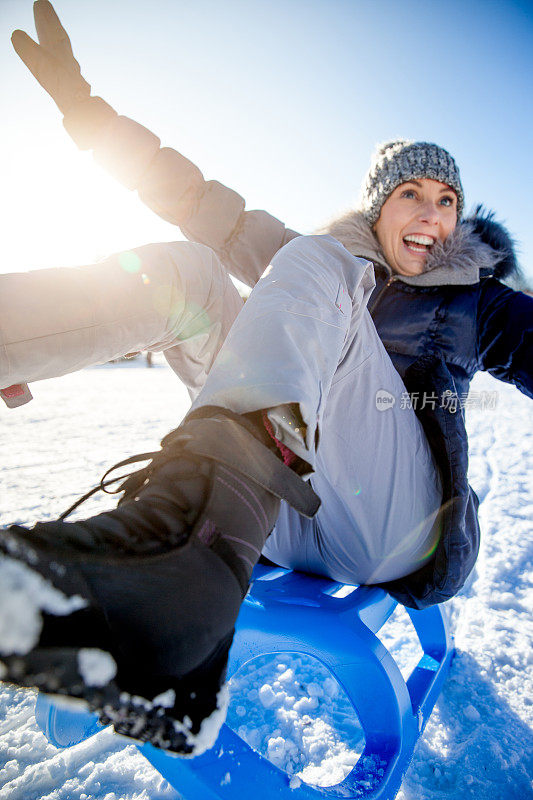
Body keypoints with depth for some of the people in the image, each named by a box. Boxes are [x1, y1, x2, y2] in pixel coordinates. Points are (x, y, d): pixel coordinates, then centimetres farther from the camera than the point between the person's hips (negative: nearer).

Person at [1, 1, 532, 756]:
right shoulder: (333, 259, 23)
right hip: (278, 513, 2)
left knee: (313, 266, -21)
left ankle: (196, 527, -45)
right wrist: (89, 111, 14)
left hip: (396, 529, -1)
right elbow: (208, 207, 18)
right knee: (182, 268, -9)